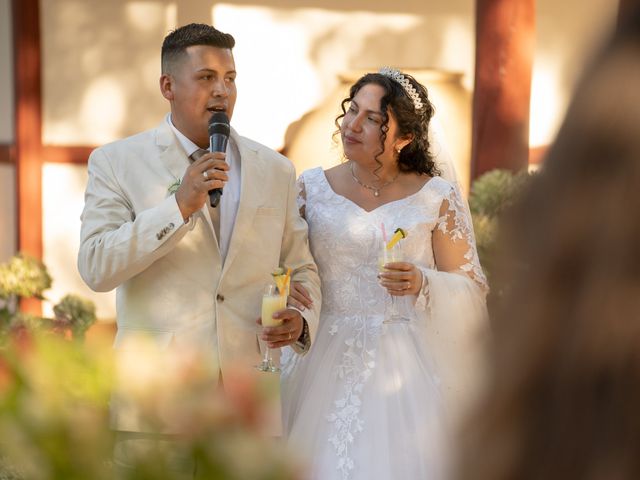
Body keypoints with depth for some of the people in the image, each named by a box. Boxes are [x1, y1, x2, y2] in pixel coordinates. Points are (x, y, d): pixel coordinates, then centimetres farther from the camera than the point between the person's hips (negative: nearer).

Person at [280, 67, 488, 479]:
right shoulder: (312, 188, 7)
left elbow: (473, 291, 0)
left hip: (407, 370, -2)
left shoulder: (439, 197, 0)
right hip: (327, 365, 2)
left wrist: (423, 284, -19)